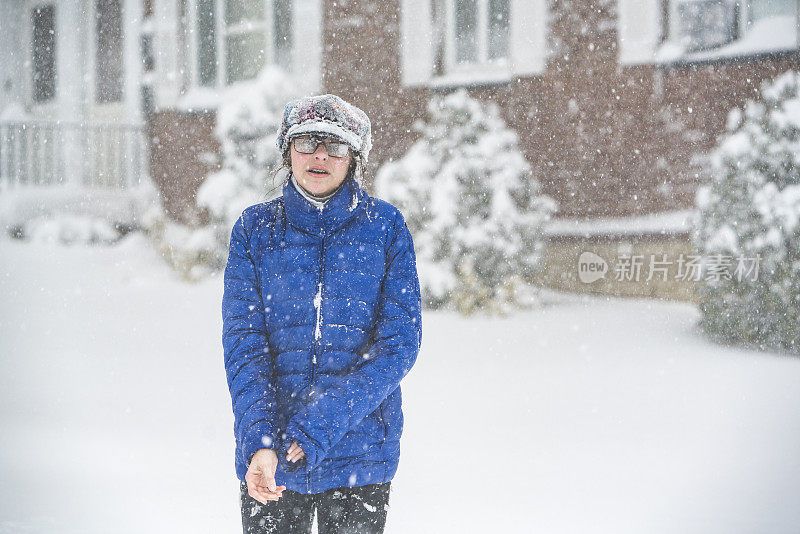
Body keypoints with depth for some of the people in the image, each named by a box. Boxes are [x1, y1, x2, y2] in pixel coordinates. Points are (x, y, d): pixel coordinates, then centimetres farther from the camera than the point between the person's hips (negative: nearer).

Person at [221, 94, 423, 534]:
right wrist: (258, 441, -20)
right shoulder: (255, 228, 2)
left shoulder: (385, 225, -1)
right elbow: (244, 344, -5)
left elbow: (399, 341, -8)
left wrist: (323, 421, -18)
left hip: (361, 453, 0)